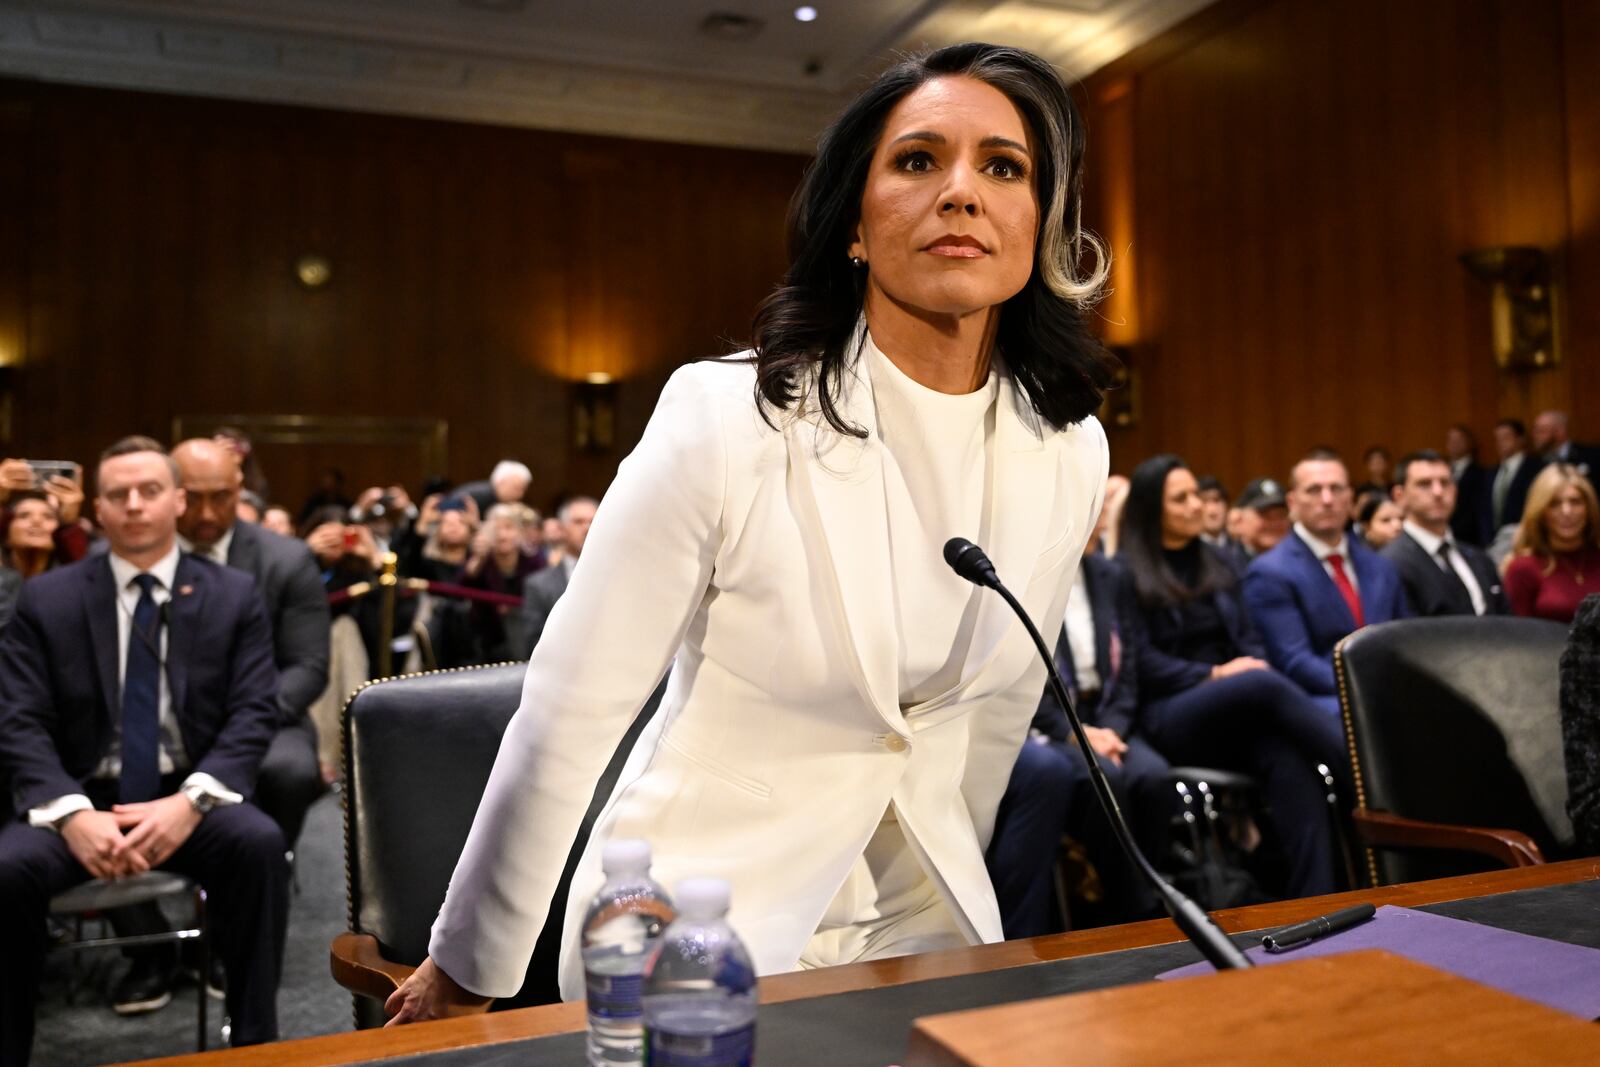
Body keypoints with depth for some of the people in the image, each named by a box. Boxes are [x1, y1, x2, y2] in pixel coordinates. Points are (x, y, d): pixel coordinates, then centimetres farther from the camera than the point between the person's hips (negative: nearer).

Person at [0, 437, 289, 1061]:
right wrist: (72, 814, -20)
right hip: (82, 800, 1)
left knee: (259, 842, -31)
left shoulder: (234, 597, 4)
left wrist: (190, 803, -21)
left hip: (190, 801, 0)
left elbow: (253, 715, -4)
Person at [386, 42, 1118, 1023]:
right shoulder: (723, 420, -22)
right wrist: (468, 971, -7)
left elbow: (996, 711, 7)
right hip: (698, 934, -4)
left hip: (917, 924, 5)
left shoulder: (1071, 452, -6)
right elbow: (567, 712, -16)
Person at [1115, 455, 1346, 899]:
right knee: (1267, 685, -34)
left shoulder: (1215, 566, 23)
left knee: (1289, 759, -30)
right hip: (1167, 716, -5)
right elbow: (1139, 660, -5)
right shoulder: (1127, 574, 3)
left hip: (1237, 716, 5)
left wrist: (1254, 665, -5)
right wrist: (1213, 675, -13)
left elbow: (1249, 639, 19)